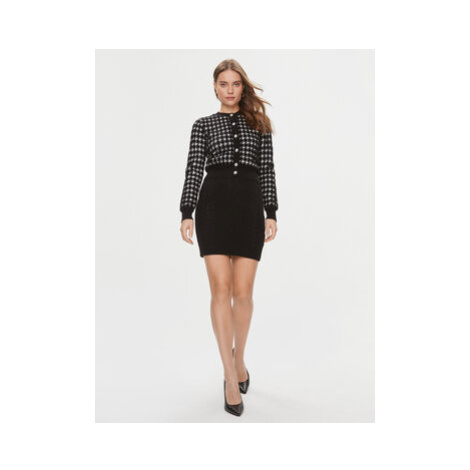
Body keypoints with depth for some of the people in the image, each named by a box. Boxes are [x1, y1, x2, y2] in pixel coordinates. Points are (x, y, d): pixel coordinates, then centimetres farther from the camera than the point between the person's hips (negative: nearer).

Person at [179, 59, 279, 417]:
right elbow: (194, 169, 4)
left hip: (250, 207, 1)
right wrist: (186, 214, -8)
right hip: (214, 204, -1)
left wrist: (272, 214, -1)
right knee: (221, 288, -9)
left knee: (243, 291, -1)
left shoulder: (259, 124, 17)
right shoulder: (203, 125, 15)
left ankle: (239, 359, 24)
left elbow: (267, 170, 10)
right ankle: (232, 378, -2)